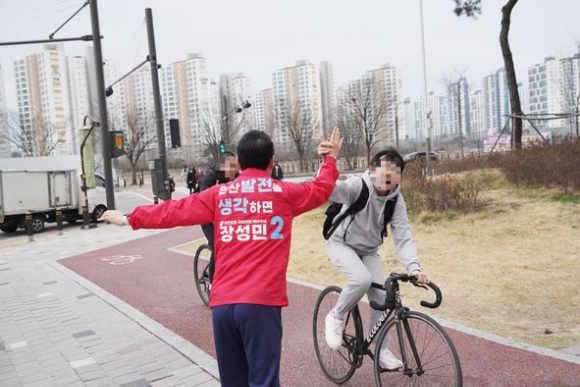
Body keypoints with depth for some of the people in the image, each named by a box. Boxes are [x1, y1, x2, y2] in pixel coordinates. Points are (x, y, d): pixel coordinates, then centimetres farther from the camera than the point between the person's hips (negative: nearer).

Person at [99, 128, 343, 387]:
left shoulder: (219, 194, 9)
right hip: (261, 302, -3)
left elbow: (174, 211, 16)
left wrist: (131, 219, 30)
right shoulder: (284, 193, 5)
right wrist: (332, 158, 40)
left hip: (223, 302, 3)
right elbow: (320, 189, 23)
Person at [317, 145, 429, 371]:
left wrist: (414, 267, -32)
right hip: (341, 243, -5)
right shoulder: (357, 186, -26)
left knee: (381, 296, -4)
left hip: (368, 250, 5)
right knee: (362, 279, -31)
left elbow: (403, 237, -17)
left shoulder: (396, 200, -13)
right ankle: (336, 317, -4)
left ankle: (380, 349, 16)